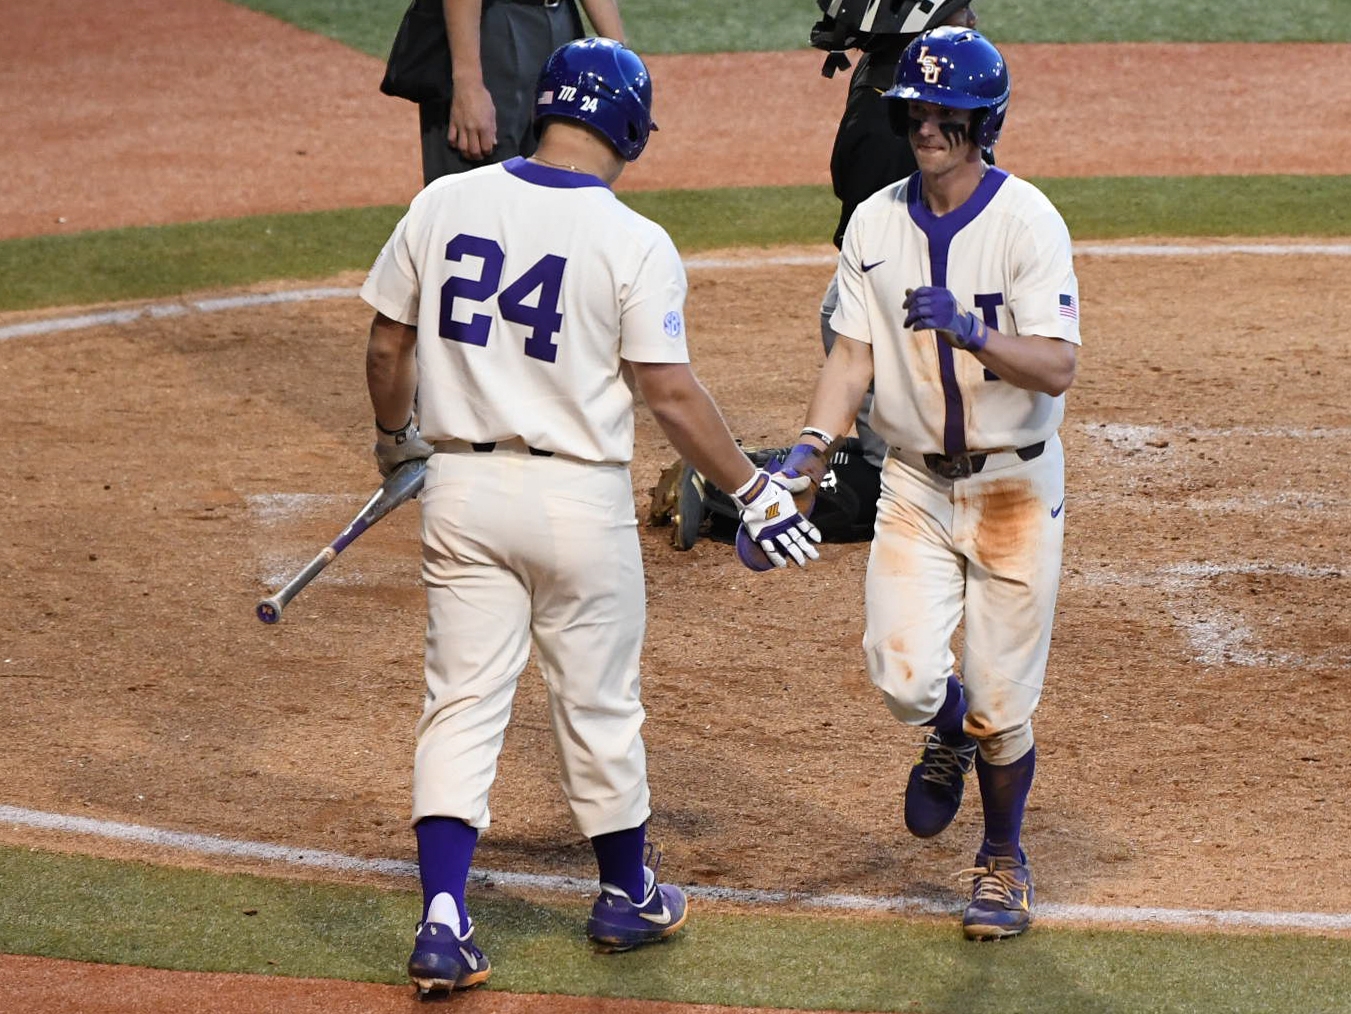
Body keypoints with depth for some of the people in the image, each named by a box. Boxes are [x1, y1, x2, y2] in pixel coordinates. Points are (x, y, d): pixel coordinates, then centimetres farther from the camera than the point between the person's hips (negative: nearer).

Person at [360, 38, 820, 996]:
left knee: (463, 702, 6)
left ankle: (444, 921, -5)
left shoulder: (444, 204, -1)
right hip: (579, 495, -3)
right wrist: (755, 489, -1)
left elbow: (387, 348, 6)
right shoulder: (633, 243, -11)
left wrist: (396, 437, 25)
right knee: (599, 707, 13)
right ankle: (628, 896, 31)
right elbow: (672, 393, -12)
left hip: (462, 486, 3)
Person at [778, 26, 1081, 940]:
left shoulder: (1028, 222, -12)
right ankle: (951, 736, 25)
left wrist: (971, 330, -35)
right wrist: (812, 444, -15)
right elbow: (854, 354, 2)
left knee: (1000, 705, -1)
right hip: (915, 481, 3)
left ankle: (1004, 864, 25)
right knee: (903, 674, -13)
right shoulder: (875, 224, 2)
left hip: (1014, 486, -3)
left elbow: (1058, 368, -19)